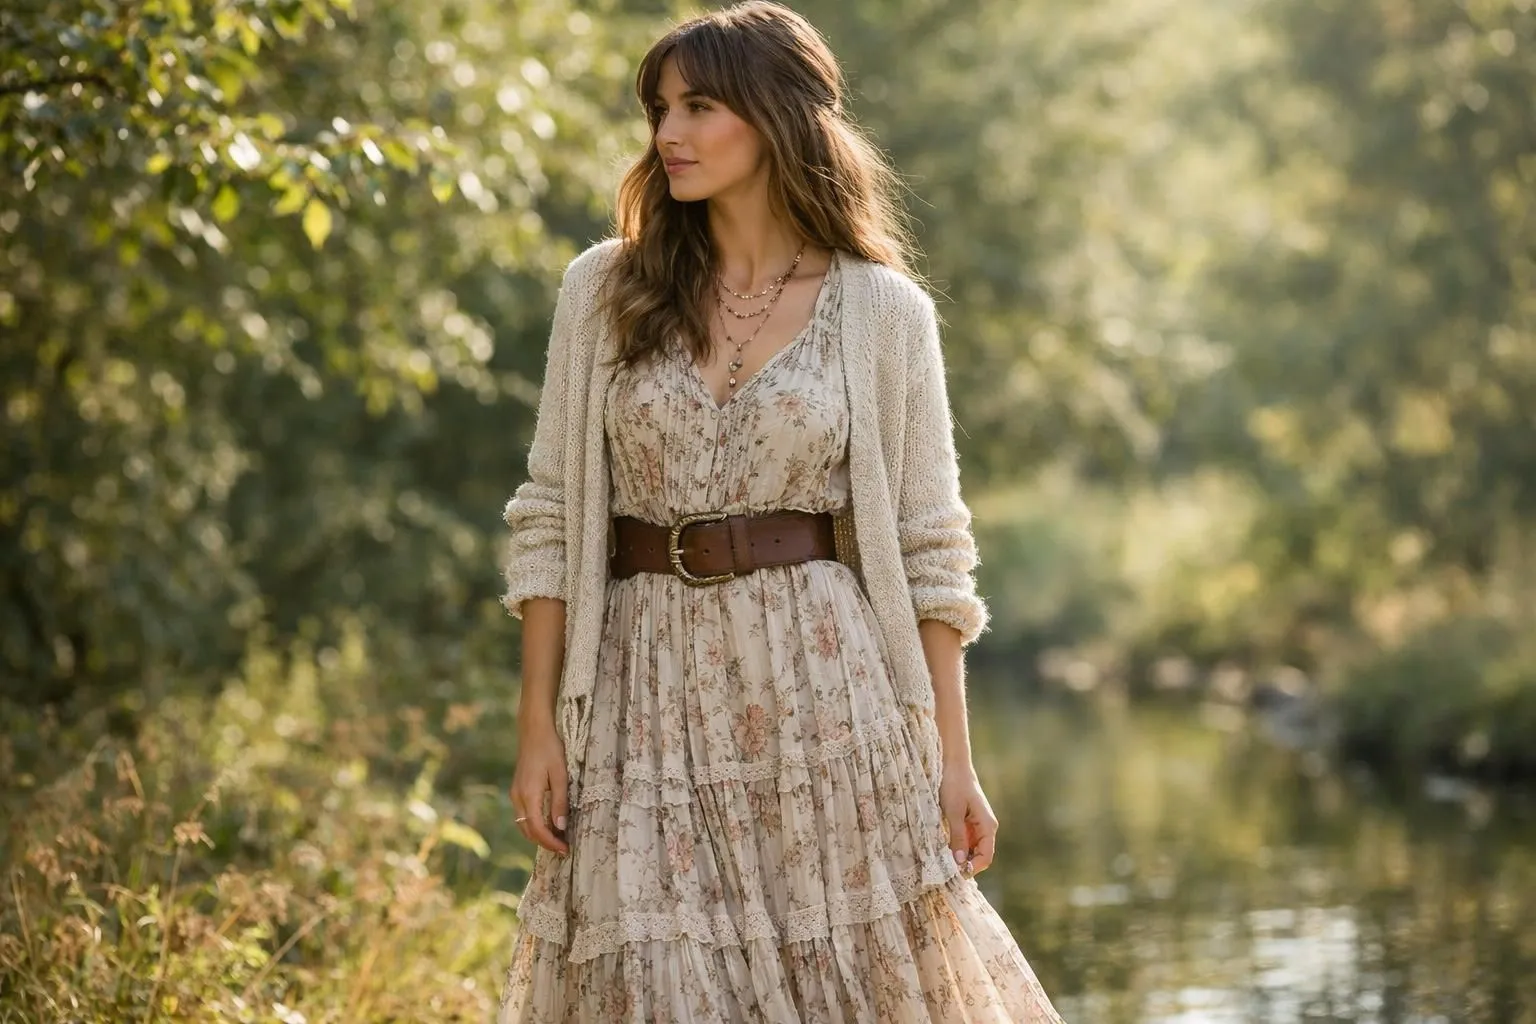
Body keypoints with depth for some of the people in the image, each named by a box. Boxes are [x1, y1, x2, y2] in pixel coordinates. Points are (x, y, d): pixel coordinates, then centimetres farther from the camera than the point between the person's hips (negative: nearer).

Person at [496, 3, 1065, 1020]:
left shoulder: (884, 312, 1)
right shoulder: (603, 289, 5)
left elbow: (928, 547, 3)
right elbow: (550, 519, 4)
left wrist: (953, 755, -2)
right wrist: (539, 725, -2)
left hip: (823, 689, -1)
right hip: (647, 698, 1)